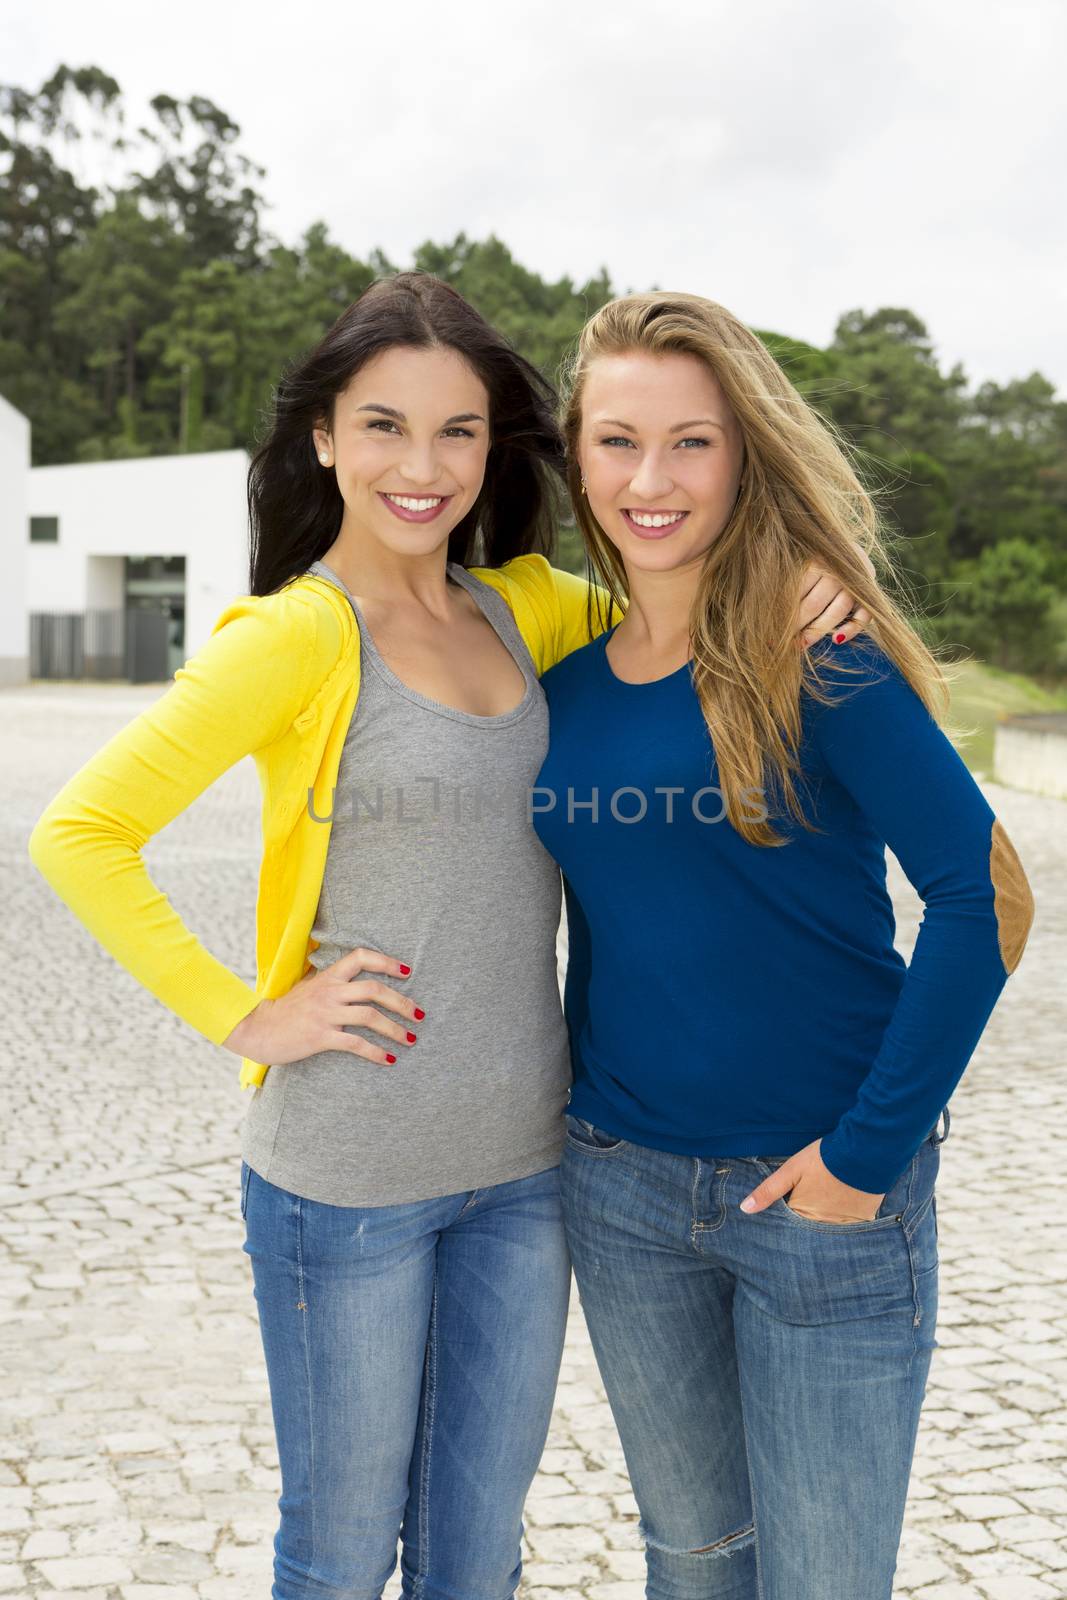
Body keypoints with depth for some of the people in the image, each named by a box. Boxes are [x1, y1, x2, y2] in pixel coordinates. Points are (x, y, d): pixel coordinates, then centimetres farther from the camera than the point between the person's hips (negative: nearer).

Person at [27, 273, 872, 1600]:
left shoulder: (521, 609, 5)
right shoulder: (294, 635, -12)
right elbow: (77, 834, -15)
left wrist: (805, 600, -4)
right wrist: (247, 1020, -14)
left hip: (527, 1163, 5)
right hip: (346, 1176, -5)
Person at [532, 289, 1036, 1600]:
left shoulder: (817, 656, -14)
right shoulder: (558, 673, 2)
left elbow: (986, 897, -18)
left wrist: (872, 1148, -17)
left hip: (823, 1195, -4)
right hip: (620, 1183, 5)